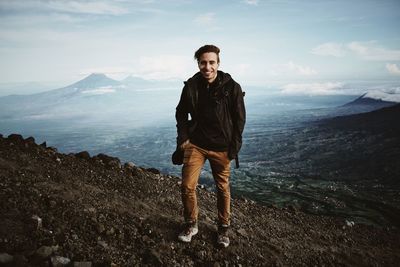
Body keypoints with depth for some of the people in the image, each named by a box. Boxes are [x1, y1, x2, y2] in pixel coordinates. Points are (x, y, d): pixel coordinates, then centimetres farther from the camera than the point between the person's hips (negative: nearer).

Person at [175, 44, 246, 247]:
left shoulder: (231, 87, -9)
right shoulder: (191, 86, -3)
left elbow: (239, 118, -3)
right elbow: (181, 113, 9)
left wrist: (234, 145, -8)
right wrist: (183, 137, 0)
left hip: (222, 147, -1)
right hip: (196, 144, 1)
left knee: (223, 188, 11)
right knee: (187, 186, -3)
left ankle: (224, 227, 31)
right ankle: (191, 224, 22)